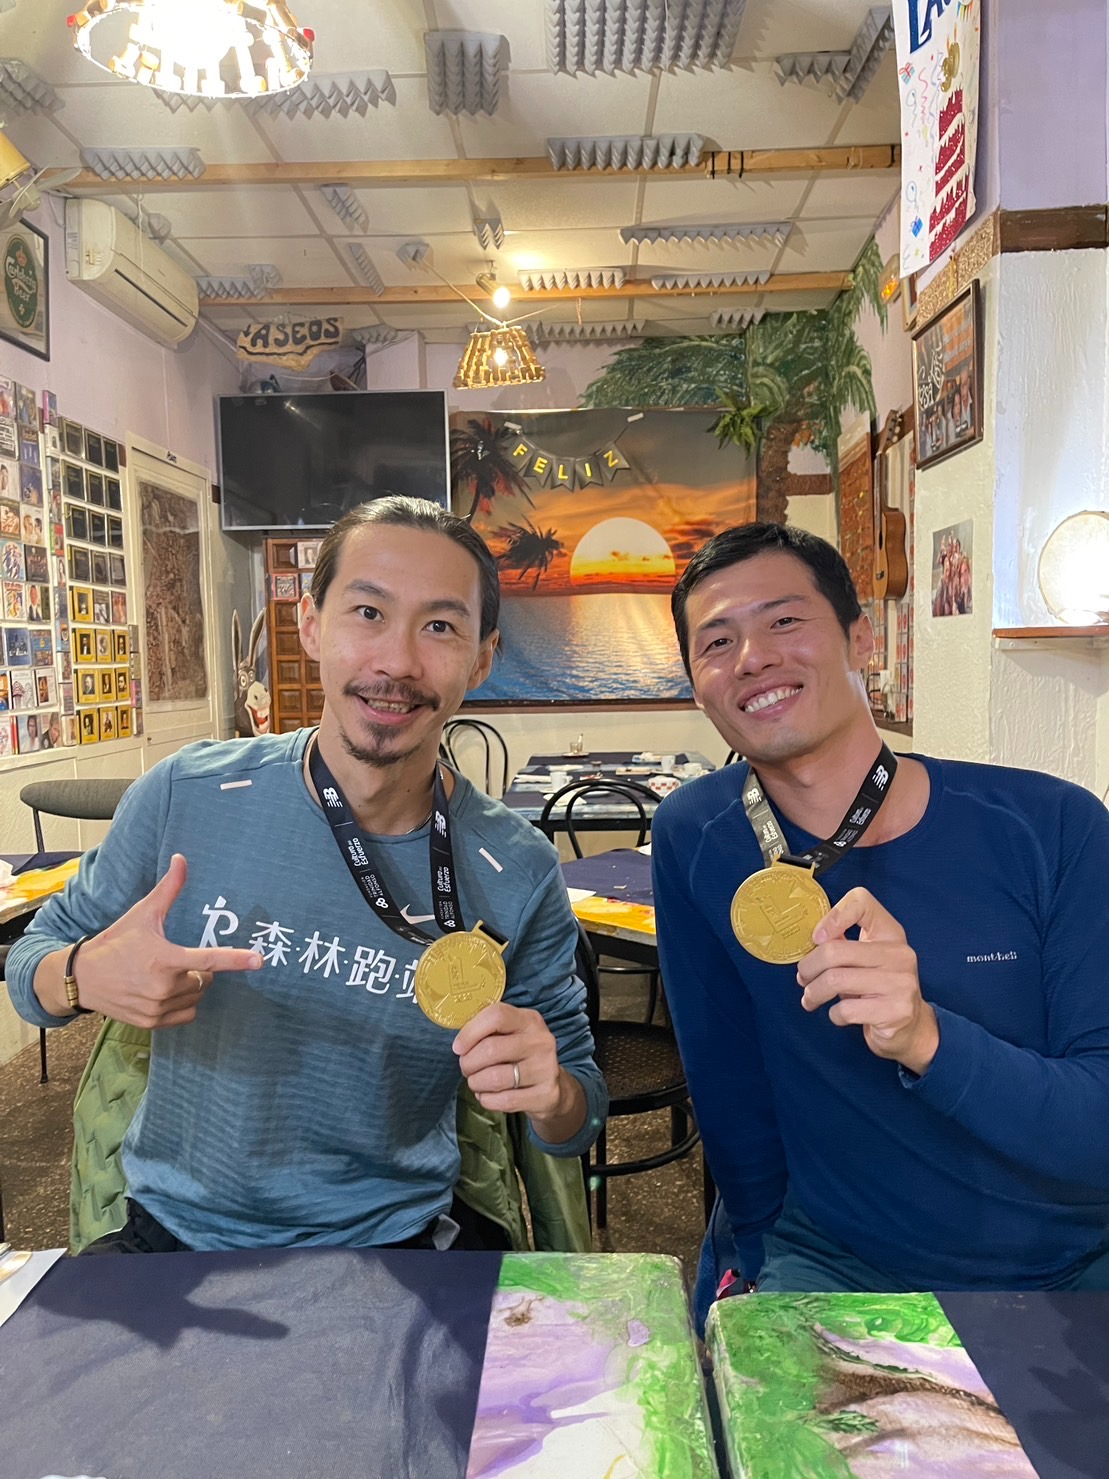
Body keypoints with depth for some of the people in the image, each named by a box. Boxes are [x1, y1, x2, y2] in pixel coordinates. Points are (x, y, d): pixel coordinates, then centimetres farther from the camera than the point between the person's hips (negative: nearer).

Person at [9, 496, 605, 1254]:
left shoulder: (518, 873, -11)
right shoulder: (186, 796, -9)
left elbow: (579, 1108, 1)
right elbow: (35, 955, 6)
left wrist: (548, 1095, -23)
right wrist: (85, 978, -17)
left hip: (388, 1248, 0)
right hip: (170, 1231, 1)